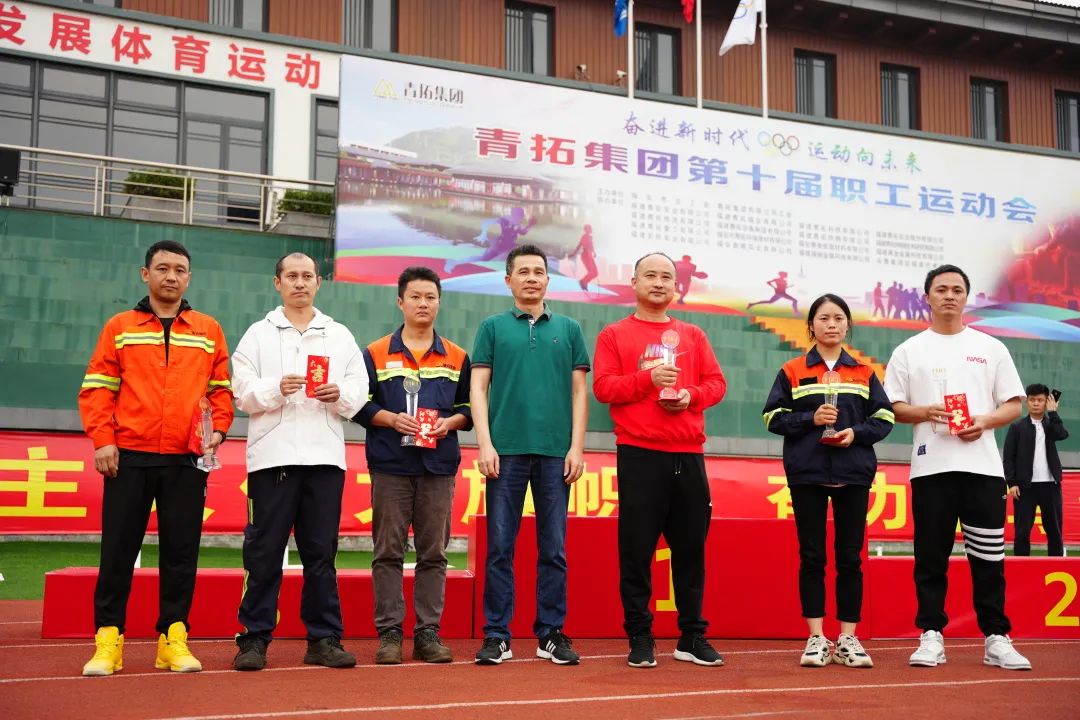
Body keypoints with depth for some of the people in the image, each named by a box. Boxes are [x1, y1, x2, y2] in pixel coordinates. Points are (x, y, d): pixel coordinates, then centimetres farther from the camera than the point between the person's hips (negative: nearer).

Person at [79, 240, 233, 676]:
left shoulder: (209, 331, 10)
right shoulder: (120, 328, 8)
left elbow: (222, 387, 12)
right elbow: (96, 387, 4)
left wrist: (219, 429, -3)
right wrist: (102, 440, -7)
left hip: (187, 461, 1)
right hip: (129, 457, -1)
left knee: (181, 552, 3)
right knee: (118, 551, 2)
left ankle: (173, 638, 11)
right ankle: (108, 640, 9)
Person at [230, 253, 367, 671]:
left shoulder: (340, 336, 17)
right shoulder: (259, 334, 11)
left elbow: (359, 389, 10)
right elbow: (242, 391, 1)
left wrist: (340, 395, -10)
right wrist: (275, 389, -16)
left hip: (325, 456, 2)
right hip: (273, 455, -2)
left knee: (321, 553, 4)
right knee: (264, 552, -1)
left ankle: (324, 639, 10)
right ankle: (254, 639, 6)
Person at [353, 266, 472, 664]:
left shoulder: (458, 358, 12)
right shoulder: (376, 354, 6)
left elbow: (470, 407, 12)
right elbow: (359, 404, 3)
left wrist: (450, 422, -8)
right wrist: (392, 419, -13)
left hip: (439, 467, 2)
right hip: (390, 466, -2)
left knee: (433, 553, 4)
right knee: (388, 552, 0)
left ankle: (428, 633, 10)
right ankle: (389, 633, 7)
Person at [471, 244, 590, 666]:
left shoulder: (568, 329, 12)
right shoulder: (493, 327, 9)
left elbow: (579, 391, 10)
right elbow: (478, 388, 4)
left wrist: (577, 446, 0)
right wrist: (484, 444, -6)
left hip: (556, 453, 1)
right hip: (506, 450, -1)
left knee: (553, 549, 5)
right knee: (499, 547, 1)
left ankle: (551, 634, 14)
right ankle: (497, 636, 8)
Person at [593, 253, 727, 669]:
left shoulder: (693, 336, 17)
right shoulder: (614, 335, 7)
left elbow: (716, 383, 12)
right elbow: (603, 387, -3)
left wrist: (691, 395, -8)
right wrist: (648, 377, -15)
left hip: (688, 455, 3)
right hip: (639, 455, -3)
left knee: (691, 547, 5)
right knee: (636, 549, -2)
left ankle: (692, 637, 14)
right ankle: (639, 638, 6)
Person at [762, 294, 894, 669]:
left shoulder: (864, 372, 11)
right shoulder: (792, 371, 7)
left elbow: (885, 418, 7)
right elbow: (773, 417, 2)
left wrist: (856, 433, -11)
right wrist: (811, 419, -13)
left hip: (854, 473, 1)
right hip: (807, 473, -1)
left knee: (850, 557, 3)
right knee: (812, 556, 1)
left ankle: (847, 638, 9)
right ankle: (816, 638, 7)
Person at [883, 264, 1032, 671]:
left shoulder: (991, 348, 12)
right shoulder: (909, 351, 9)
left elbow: (1014, 405, 10)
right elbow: (892, 407, 6)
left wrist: (985, 421, -10)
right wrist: (926, 412, -13)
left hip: (983, 465, 1)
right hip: (931, 466, 0)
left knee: (988, 557, 1)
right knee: (931, 556, 2)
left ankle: (996, 639, 8)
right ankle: (932, 637, 9)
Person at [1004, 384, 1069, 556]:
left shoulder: (1051, 424, 11)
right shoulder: (1017, 426, 3)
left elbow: (1063, 434, -13)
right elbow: (1008, 457, 0)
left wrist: (1052, 412, -6)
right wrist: (1012, 483, -8)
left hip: (1050, 485, 2)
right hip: (1026, 485, -2)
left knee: (1054, 529, 6)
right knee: (1022, 530, -2)